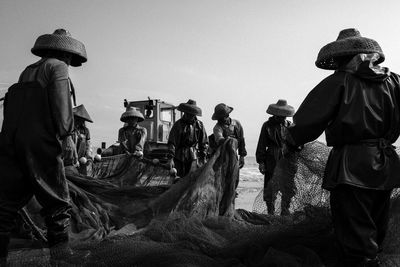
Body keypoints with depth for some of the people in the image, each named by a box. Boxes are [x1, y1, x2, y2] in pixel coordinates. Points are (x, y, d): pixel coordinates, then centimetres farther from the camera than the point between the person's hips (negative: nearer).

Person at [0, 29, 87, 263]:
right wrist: (67, 134, -10)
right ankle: (61, 254, 4)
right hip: (40, 145, -7)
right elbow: (60, 103, -13)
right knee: (57, 203, 2)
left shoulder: (27, 72, 24)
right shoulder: (57, 67, 2)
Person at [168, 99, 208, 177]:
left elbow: (204, 142, 10)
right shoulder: (178, 124, -2)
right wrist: (171, 158, -12)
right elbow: (171, 142, -5)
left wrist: (203, 156, 6)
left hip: (193, 157, 0)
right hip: (179, 156, 0)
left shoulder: (199, 125, 3)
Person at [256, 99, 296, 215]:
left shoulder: (289, 125, 10)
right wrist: (261, 161, -4)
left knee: (289, 189, 5)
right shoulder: (267, 125, 1)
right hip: (272, 162, -3)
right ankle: (271, 213, 16)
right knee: (270, 190, 2)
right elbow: (261, 145, 2)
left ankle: (285, 212, 21)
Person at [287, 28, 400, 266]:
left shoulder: (339, 81, -8)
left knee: (357, 241, -1)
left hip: (351, 168, -6)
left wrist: (293, 141, 6)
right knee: (375, 234, 22)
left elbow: (309, 120, -11)